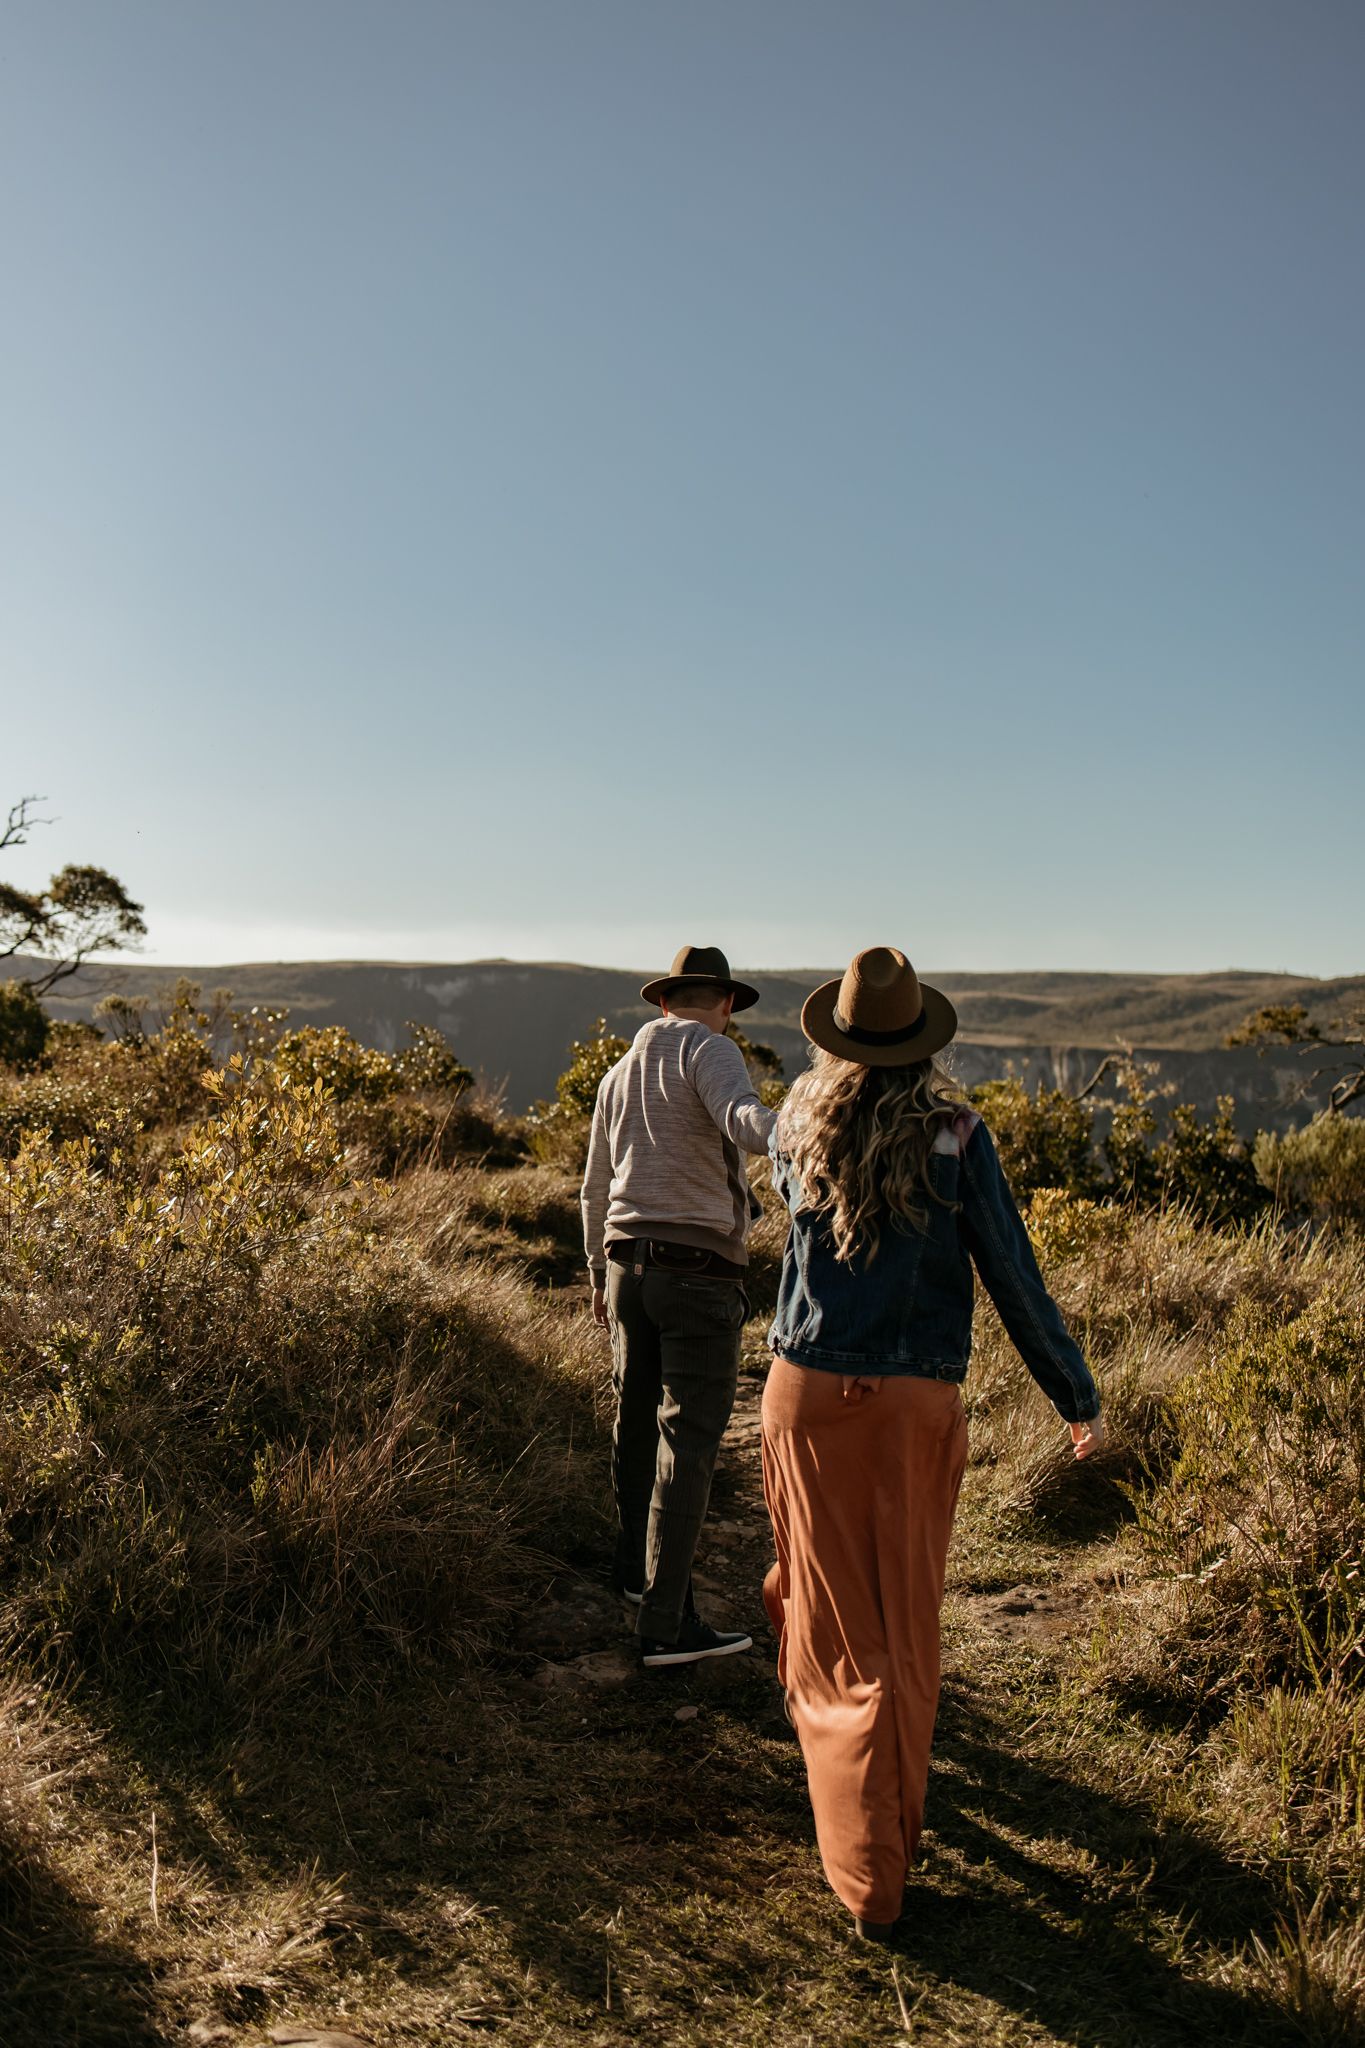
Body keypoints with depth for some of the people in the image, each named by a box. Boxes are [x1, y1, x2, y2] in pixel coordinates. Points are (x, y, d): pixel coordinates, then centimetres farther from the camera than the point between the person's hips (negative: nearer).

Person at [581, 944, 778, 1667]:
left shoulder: (618, 1075, 18)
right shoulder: (708, 1050, -6)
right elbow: (743, 1120, -29)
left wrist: (600, 1275, 36)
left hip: (629, 1262, 8)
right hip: (699, 1269, -7)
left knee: (638, 1419, 21)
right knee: (687, 1443, -5)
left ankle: (635, 1566, 39)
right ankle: (665, 1623, -3)